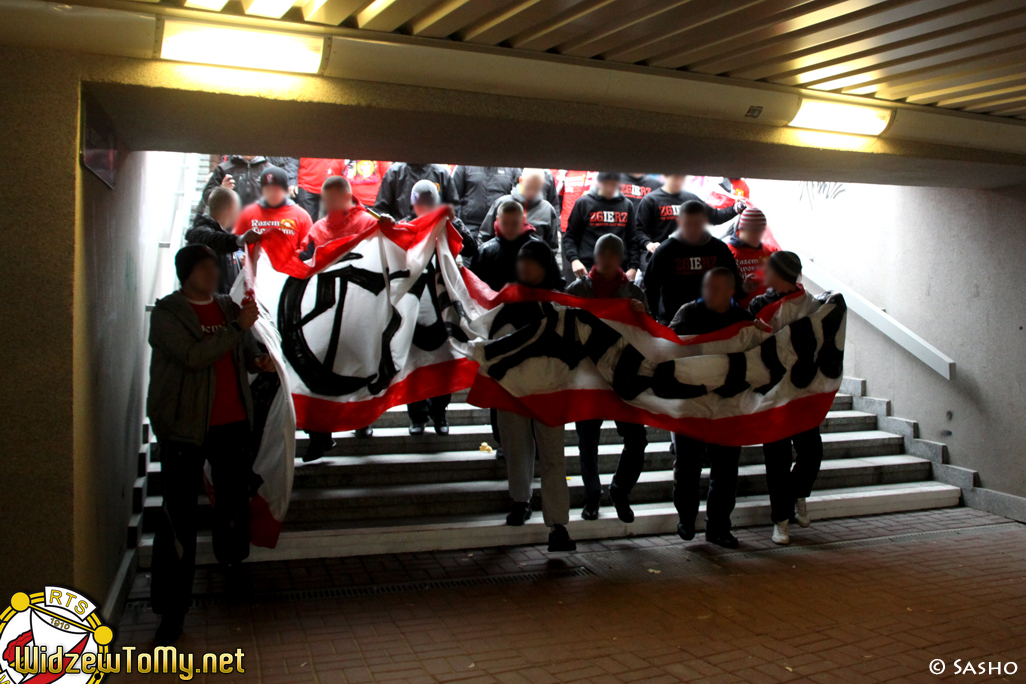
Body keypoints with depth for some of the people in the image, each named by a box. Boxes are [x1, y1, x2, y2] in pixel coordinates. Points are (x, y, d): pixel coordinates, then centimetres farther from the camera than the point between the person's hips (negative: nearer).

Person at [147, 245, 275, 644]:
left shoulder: (229, 308, 11)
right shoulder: (167, 312, -6)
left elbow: (246, 350, 24)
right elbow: (193, 355, -20)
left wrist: (258, 359, 2)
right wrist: (238, 327, -18)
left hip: (233, 422, 6)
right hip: (185, 425, -5)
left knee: (234, 498, 16)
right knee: (179, 514, -3)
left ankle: (233, 562, 38)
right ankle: (171, 607, 4)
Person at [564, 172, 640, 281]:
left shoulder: (627, 205, 12)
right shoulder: (584, 203, 4)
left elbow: (632, 240, 12)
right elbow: (570, 236, 4)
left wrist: (633, 267, 1)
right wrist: (574, 259, -11)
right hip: (588, 269, -2)